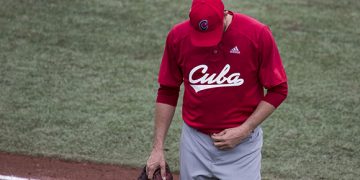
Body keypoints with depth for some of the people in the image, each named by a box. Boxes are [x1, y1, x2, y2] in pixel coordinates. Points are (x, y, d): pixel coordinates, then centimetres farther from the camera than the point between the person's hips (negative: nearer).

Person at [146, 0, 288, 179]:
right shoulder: (177, 37, -7)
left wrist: (244, 131, -13)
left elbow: (278, 90, -6)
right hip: (194, 142, 3)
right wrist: (158, 147, 2)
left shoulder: (258, 35, -15)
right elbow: (167, 93, 4)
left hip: (241, 143, -3)